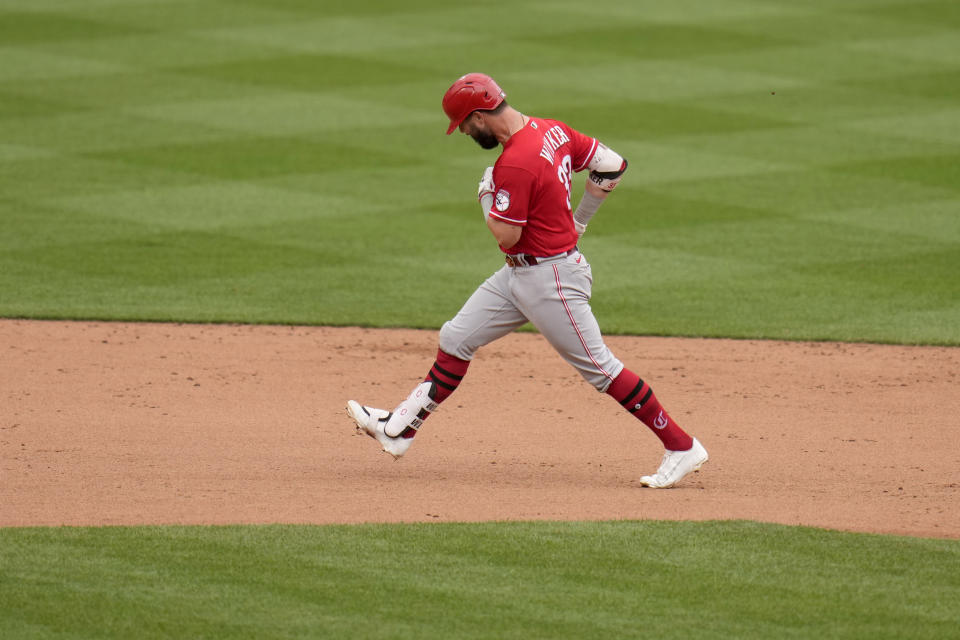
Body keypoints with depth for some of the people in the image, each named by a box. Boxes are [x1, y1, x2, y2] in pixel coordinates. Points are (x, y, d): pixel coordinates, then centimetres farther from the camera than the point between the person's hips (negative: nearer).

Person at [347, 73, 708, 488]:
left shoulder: (514, 164, -25)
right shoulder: (553, 130, 3)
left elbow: (506, 236, -24)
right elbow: (611, 165, 10)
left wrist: (486, 196, -6)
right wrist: (579, 220, 19)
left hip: (551, 278, -10)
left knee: (599, 367, -4)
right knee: (456, 339, 11)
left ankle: (681, 447, 2)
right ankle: (401, 429, 16)